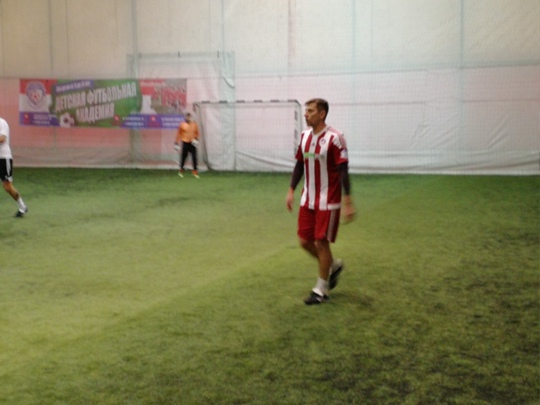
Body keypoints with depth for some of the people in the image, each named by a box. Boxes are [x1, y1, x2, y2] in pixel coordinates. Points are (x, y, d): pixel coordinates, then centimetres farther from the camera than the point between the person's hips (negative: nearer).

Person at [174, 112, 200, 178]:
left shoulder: (194, 124, 4)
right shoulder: (182, 125, -2)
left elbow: (197, 133, 12)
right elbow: (178, 134, 1)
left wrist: (196, 140, -5)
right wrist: (176, 143, 0)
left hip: (192, 143, 2)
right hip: (185, 143, -2)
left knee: (194, 157, -5)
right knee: (183, 157, 3)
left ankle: (195, 171, -1)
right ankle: (181, 170, 20)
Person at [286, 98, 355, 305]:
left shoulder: (334, 138, -16)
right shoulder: (305, 136, 5)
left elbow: (343, 171, -17)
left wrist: (348, 202, -19)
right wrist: (291, 191, 10)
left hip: (328, 202, -7)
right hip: (308, 200, 7)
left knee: (321, 242, -2)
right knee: (304, 241, 8)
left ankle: (321, 289, 14)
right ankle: (333, 265, 34)